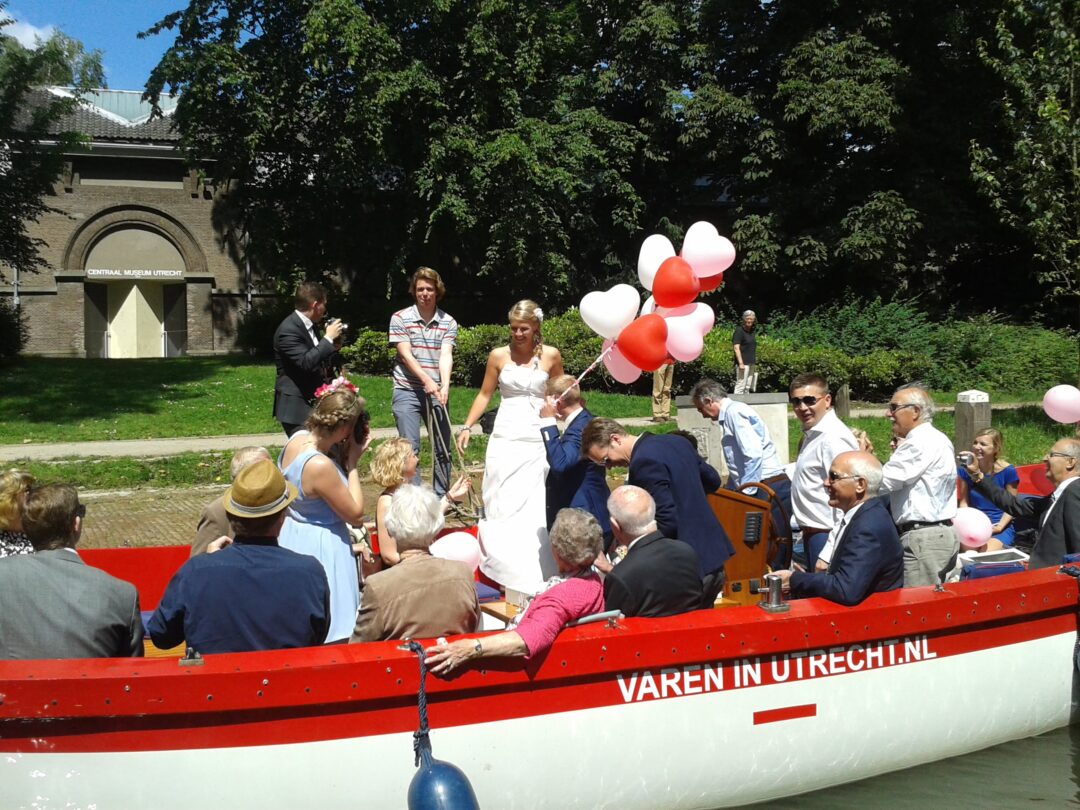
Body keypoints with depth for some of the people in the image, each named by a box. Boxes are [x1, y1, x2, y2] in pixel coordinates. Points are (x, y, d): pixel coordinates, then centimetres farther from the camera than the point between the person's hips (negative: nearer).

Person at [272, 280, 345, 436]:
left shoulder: (309, 326, 12)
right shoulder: (288, 329, -17)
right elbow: (306, 362, -28)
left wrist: (333, 346, 4)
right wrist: (328, 338, -20)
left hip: (314, 402, 9)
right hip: (296, 405, -9)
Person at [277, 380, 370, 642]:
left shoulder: (298, 437, -7)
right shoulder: (320, 466, -32)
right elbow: (355, 514, -19)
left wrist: (344, 456, -6)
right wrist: (352, 463, -16)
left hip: (292, 535, 9)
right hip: (320, 547, -9)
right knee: (326, 623, 7)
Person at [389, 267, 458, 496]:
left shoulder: (448, 322, 4)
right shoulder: (400, 318, -2)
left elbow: (446, 356, -8)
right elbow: (406, 355, -9)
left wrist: (444, 385, -25)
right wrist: (427, 380, -22)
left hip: (436, 392, 3)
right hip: (407, 391, -3)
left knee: (442, 449, 8)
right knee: (410, 447, -7)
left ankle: (441, 497, 18)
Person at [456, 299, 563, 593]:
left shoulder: (551, 356, 2)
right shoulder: (498, 356, 2)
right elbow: (484, 395, 9)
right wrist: (467, 427, 2)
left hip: (538, 441, 0)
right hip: (505, 439, 1)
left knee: (535, 505, -1)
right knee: (501, 504, 1)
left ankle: (534, 575, 6)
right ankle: (500, 567, 11)